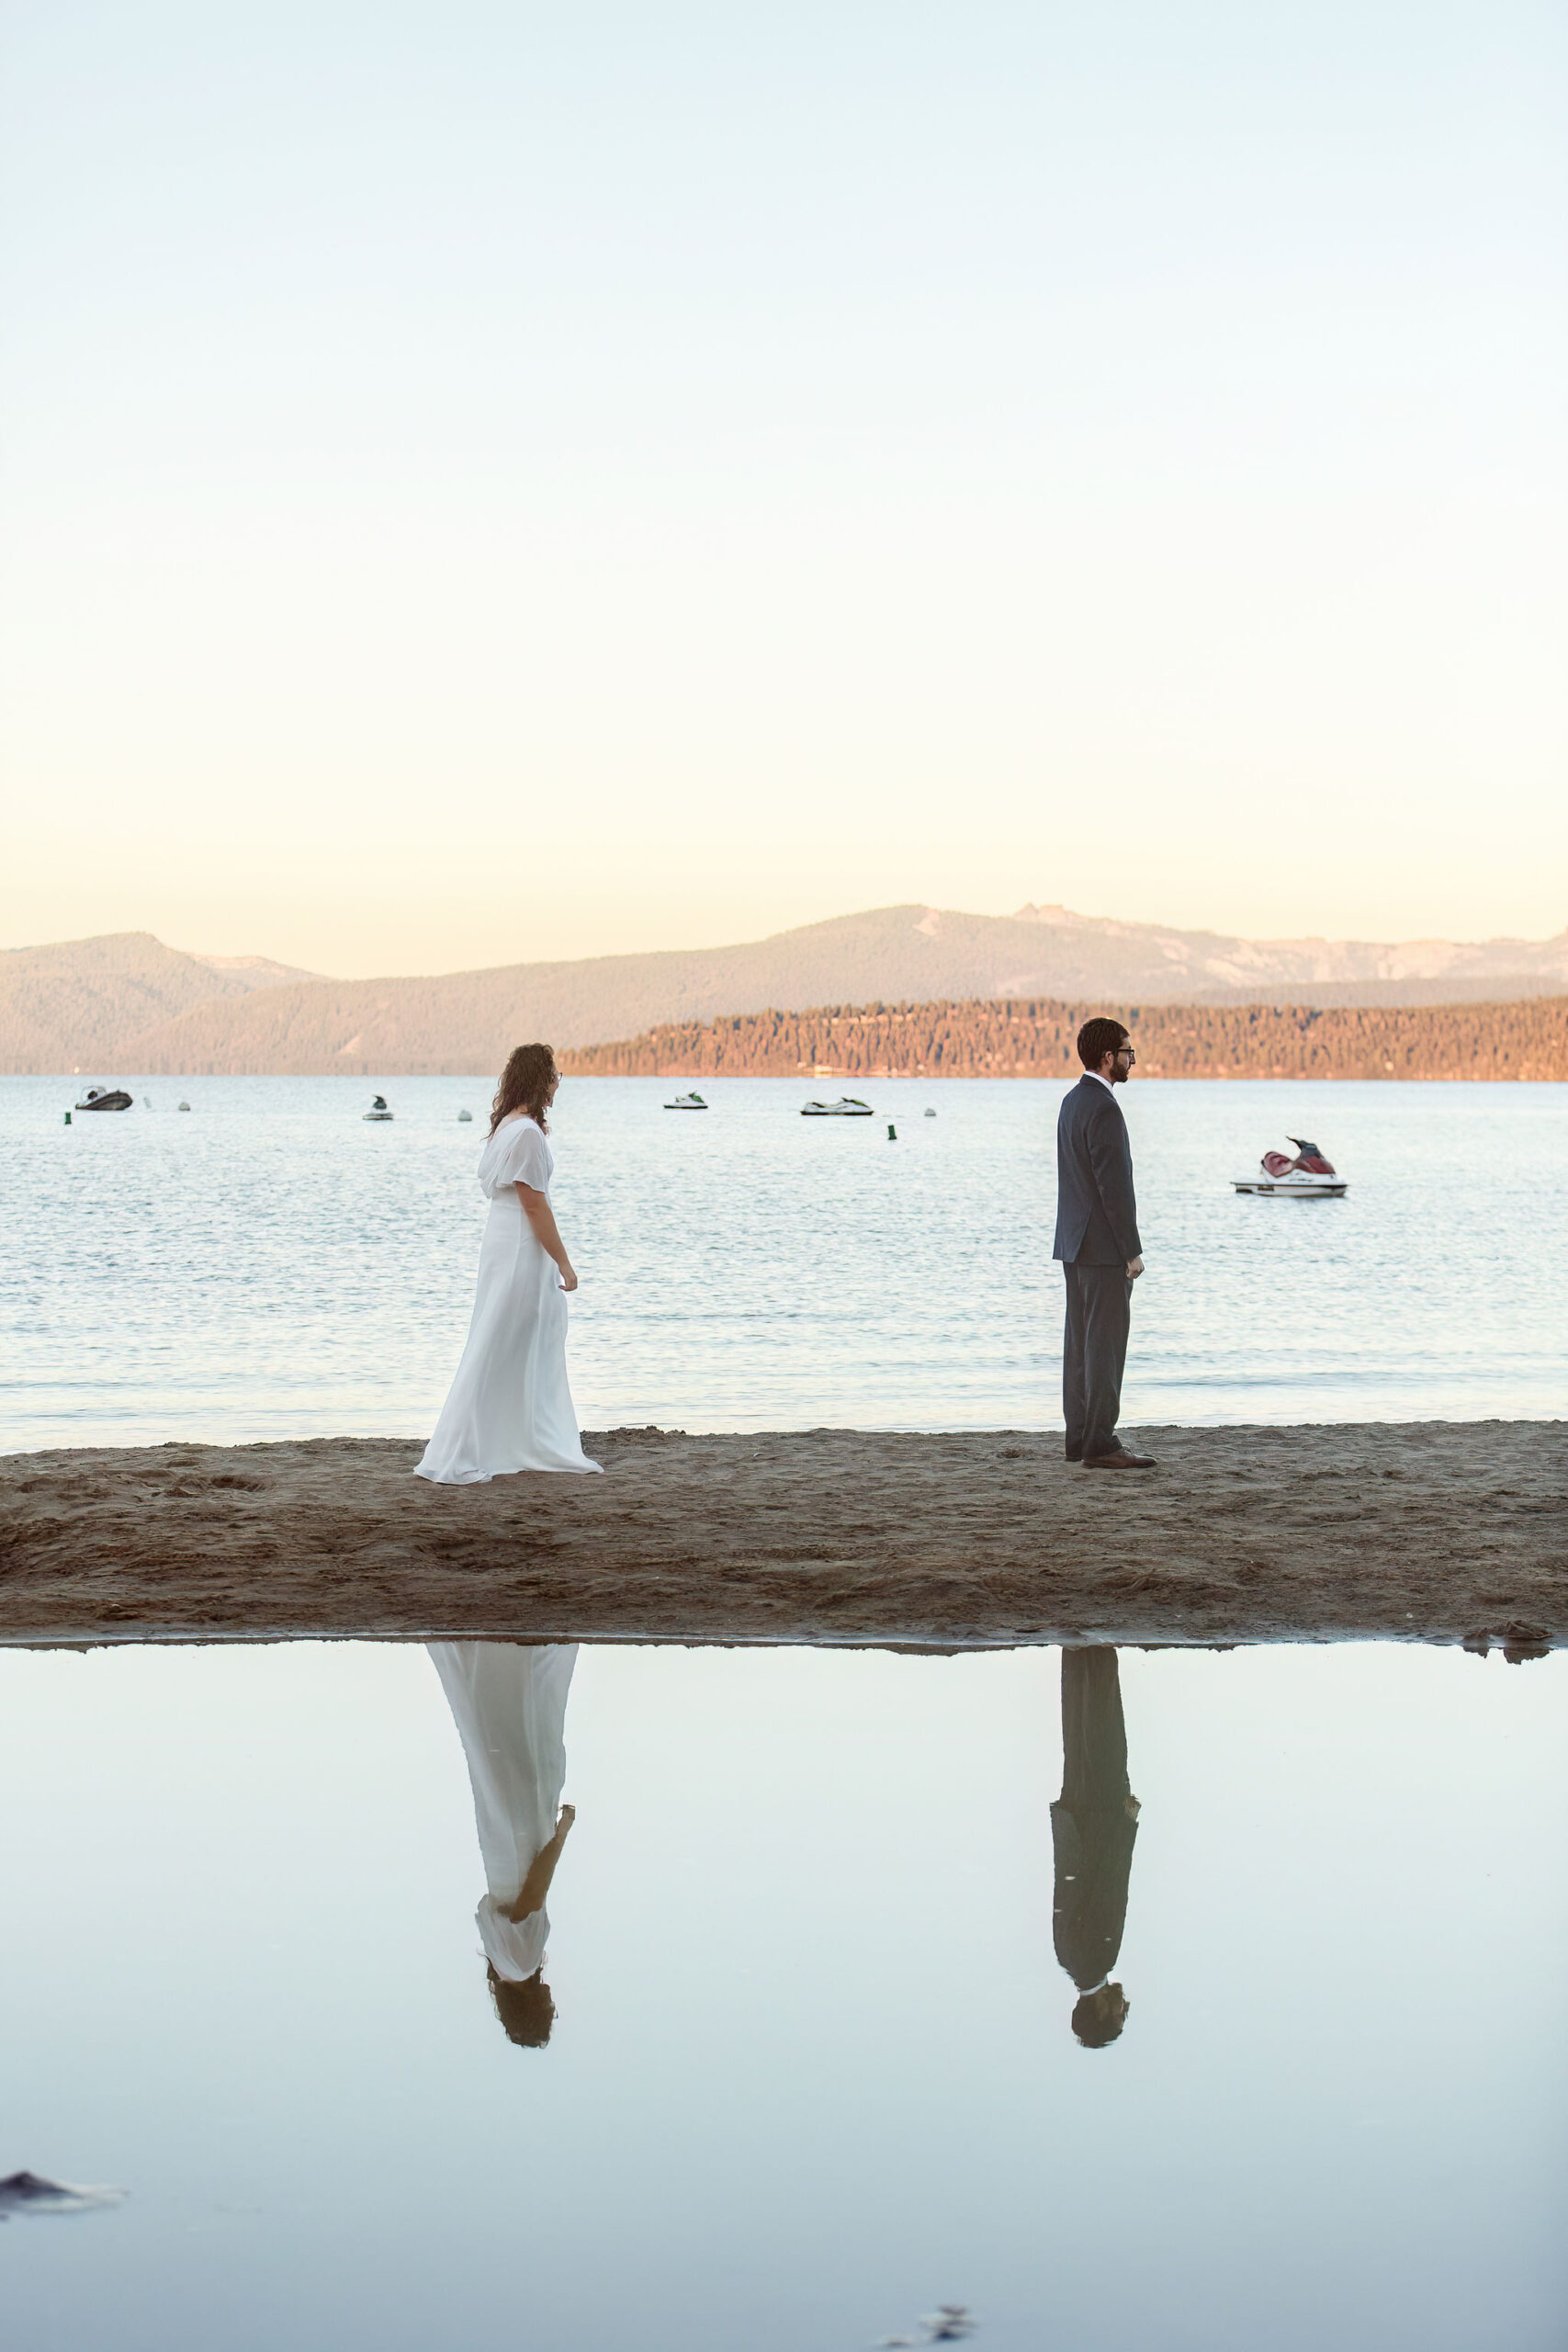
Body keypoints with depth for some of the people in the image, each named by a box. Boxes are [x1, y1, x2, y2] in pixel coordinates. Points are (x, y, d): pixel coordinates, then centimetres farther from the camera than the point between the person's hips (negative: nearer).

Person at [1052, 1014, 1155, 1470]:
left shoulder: (1072, 1101, 13)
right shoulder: (1103, 1108, -17)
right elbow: (1114, 1185, -20)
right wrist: (1133, 1252, -17)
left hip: (1075, 1244, 10)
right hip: (1105, 1247, -10)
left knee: (1081, 1343, 11)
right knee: (1105, 1343, -8)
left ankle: (1080, 1437, 15)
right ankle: (1100, 1444, -8)